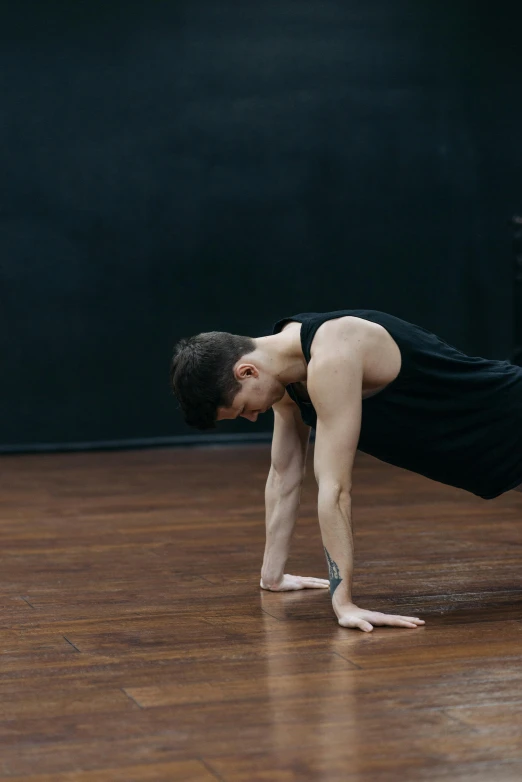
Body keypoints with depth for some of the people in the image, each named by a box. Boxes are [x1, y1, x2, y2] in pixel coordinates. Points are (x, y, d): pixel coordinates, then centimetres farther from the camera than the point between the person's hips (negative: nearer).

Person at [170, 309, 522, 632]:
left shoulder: (331, 359, -33)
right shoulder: (280, 359, -2)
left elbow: (335, 488, -34)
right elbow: (285, 475, 8)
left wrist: (344, 601, -33)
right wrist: (272, 573, 14)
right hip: (481, 449, 9)